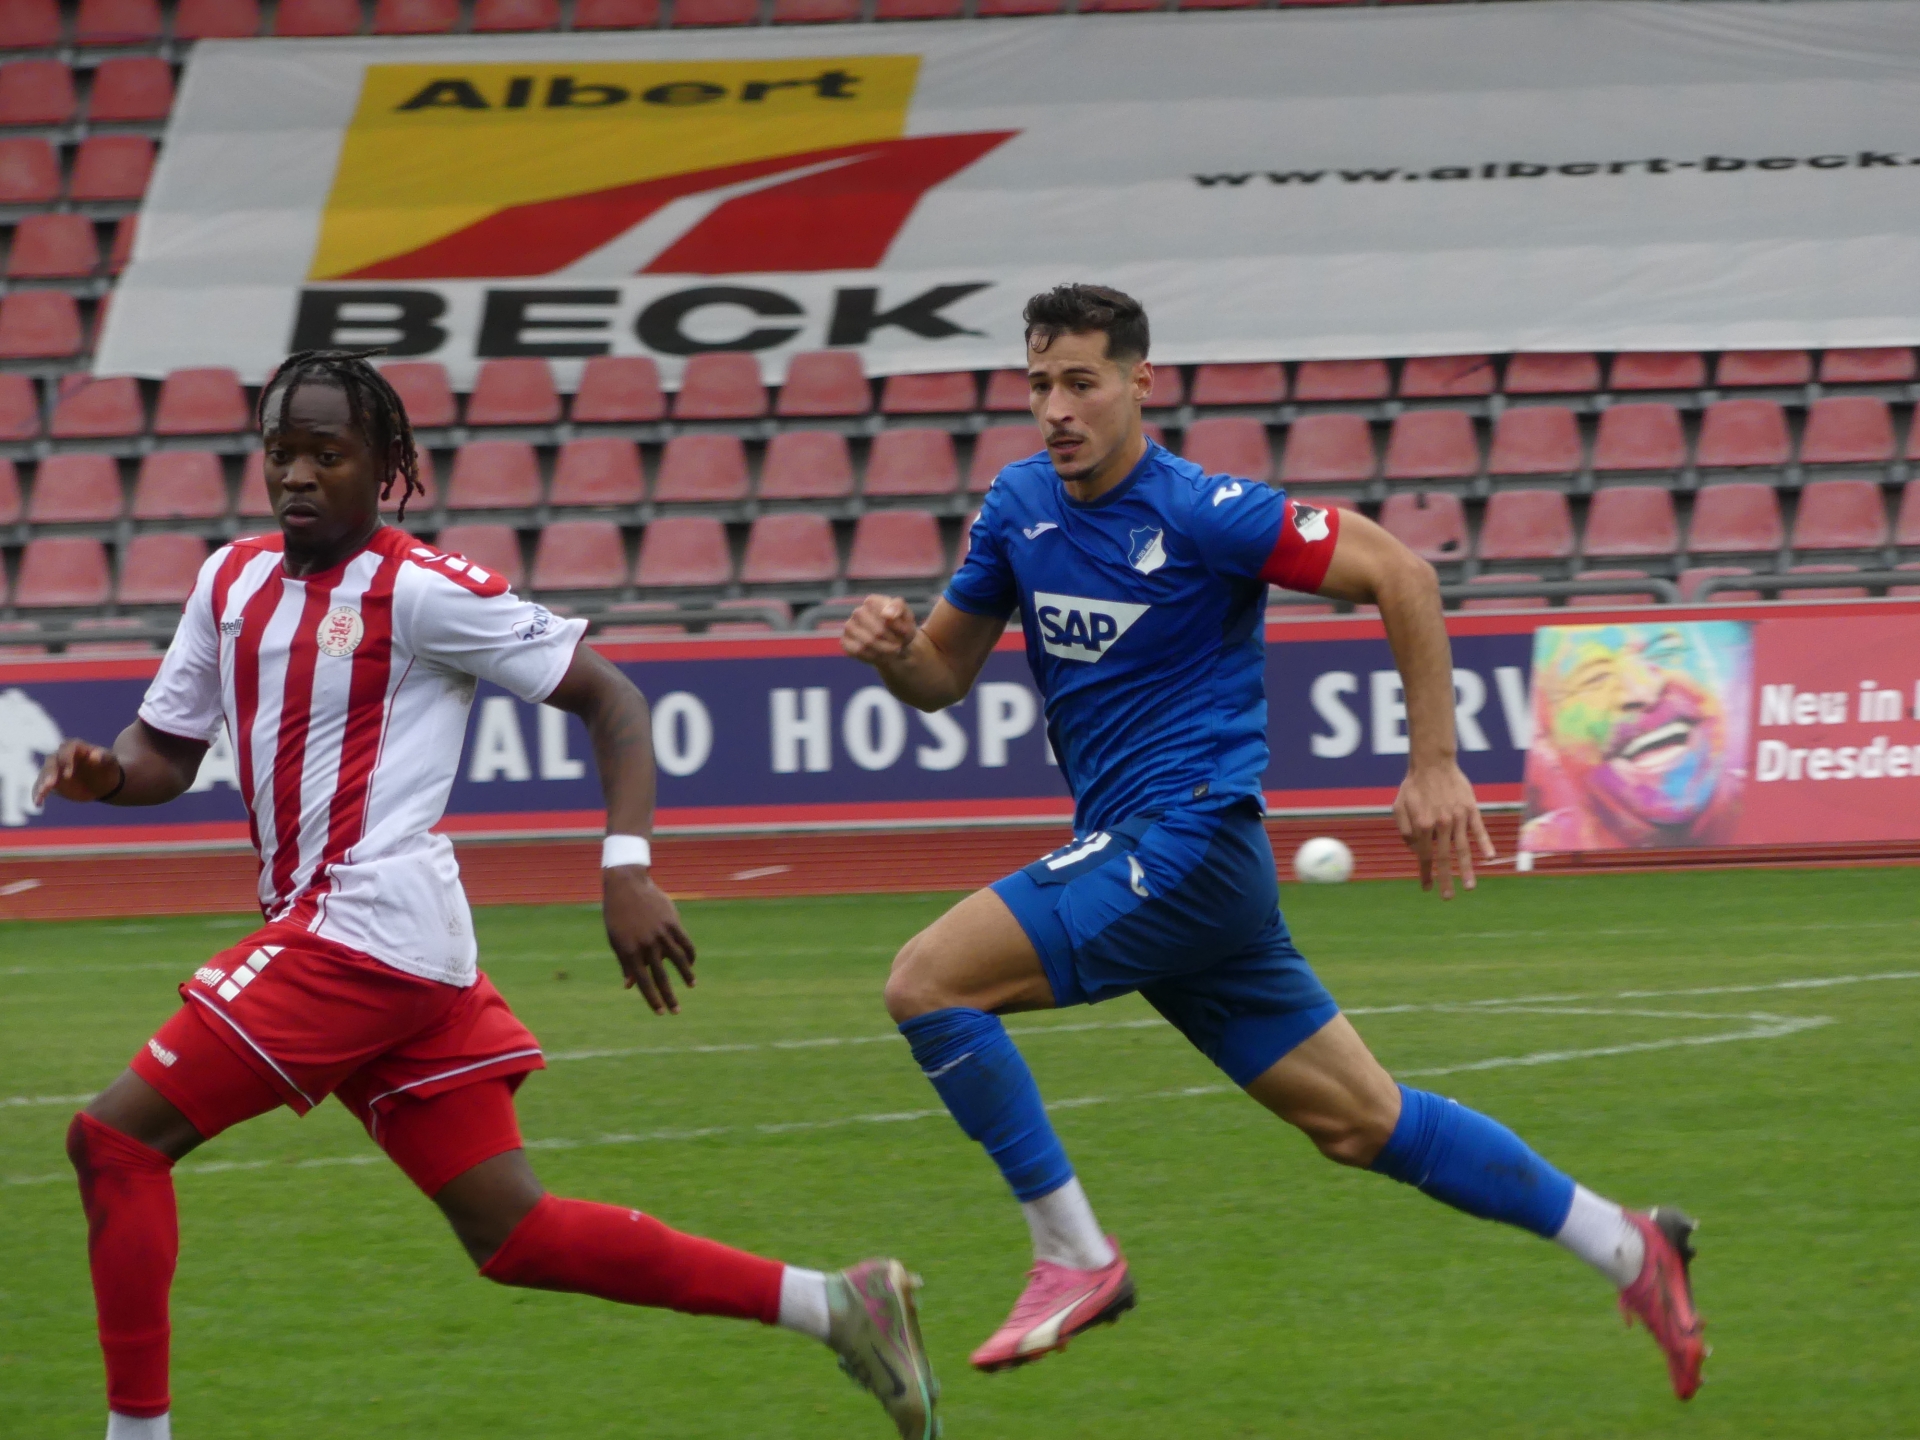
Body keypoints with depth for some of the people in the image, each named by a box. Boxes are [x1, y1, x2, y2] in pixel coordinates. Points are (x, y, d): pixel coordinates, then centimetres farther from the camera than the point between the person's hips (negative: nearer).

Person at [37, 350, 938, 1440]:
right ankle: (833, 1305, 9)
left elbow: (608, 696, -6)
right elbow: (168, 754, 22)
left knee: (114, 1138, -10)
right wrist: (104, 772, -2)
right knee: (515, 1237, 7)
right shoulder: (235, 582, 15)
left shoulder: (419, 590, -7)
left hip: (372, 929, -8)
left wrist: (628, 870, -17)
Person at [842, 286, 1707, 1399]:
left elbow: (1399, 574, -13)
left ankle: (1074, 1257, -10)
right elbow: (945, 677, 17)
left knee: (929, 981, -17)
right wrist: (893, 647, -7)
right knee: (1361, 1121, 10)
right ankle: (1624, 1247, 17)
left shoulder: (1199, 512, -13)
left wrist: (1436, 766, -15)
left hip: (1189, 839, -8)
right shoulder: (1021, 505, 9)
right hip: (1132, 855, 8)